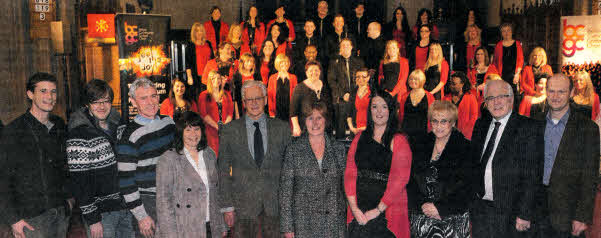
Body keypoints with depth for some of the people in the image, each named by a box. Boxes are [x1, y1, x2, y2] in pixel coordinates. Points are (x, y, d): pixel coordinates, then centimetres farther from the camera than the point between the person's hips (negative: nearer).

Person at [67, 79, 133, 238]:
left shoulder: (119, 124, 4)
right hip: (101, 213, -6)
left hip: (127, 206, 6)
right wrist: (92, 219, -16)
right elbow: (79, 182, -15)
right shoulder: (78, 135, -15)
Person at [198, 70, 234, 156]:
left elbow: (230, 112, 8)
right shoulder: (204, 95, 6)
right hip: (211, 129, -2)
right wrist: (217, 126, -10)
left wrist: (224, 125, -8)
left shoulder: (226, 95, 15)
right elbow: (203, 114, -3)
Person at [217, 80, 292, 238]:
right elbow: (223, 171, 2)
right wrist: (227, 206, -3)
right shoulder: (229, 131, 2)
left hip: (276, 204, 1)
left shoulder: (282, 128, 4)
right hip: (243, 204, 0)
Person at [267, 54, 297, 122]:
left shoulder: (293, 77, 7)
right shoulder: (272, 78, 6)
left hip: (289, 110, 0)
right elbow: (269, 96, 5)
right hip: (277, 112, 0)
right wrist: (271, 113, -2)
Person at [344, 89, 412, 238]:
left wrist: (378, 210, -14)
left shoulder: (398, 141, -3)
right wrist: (354, 208, -8)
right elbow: (350, 173, 3)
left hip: (387, 213, -3)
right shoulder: (359, 138, 9)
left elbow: (399, 179, -11)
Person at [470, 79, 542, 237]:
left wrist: (524, 214, -17)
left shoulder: (528, 128, -9)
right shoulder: (481, 125, 9)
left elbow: (532, 175, -13)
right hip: (479, 209, 5)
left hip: (509, 213, -5)